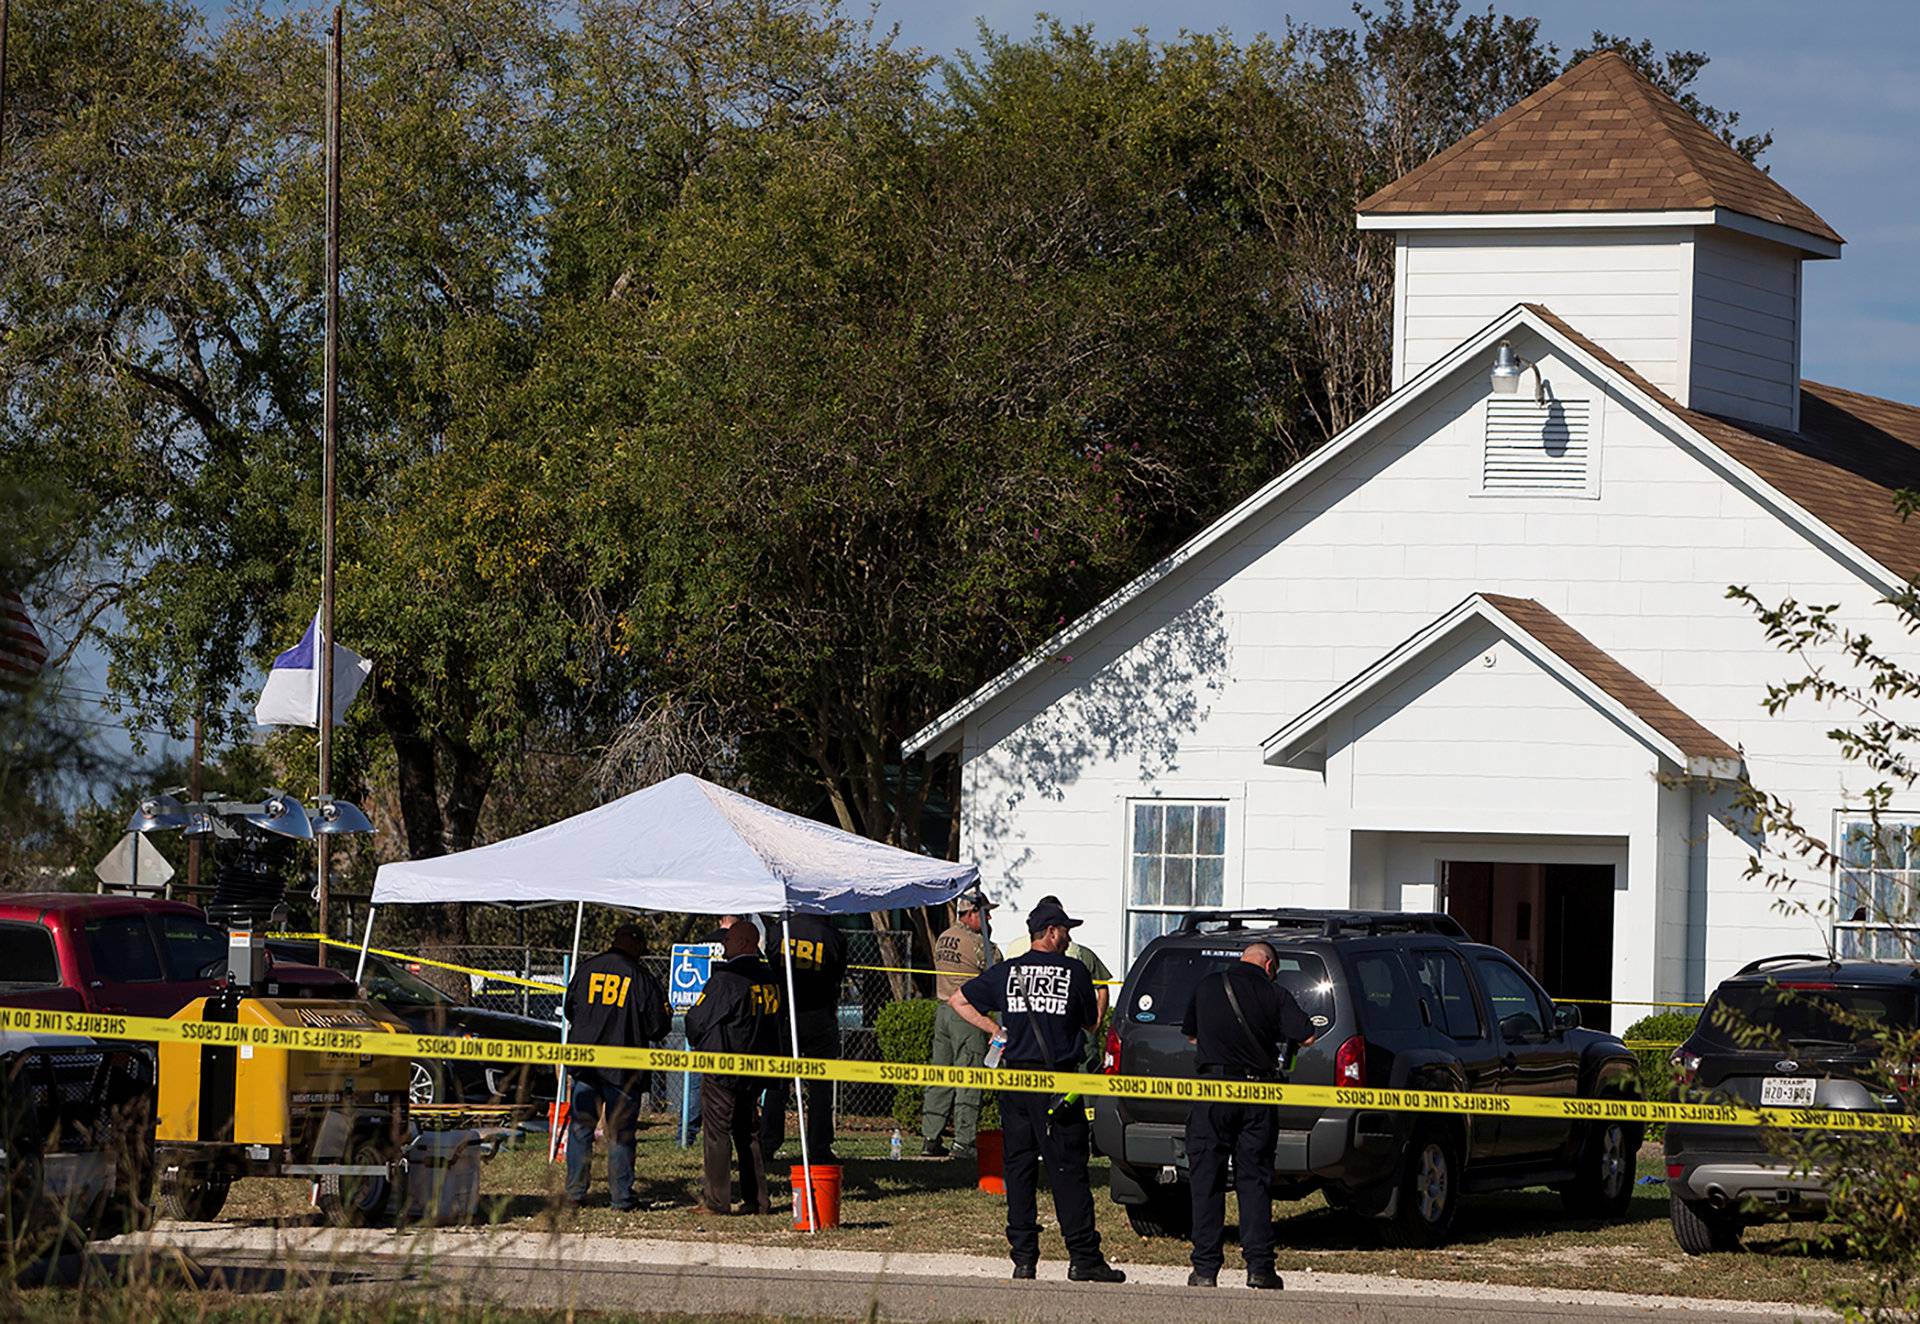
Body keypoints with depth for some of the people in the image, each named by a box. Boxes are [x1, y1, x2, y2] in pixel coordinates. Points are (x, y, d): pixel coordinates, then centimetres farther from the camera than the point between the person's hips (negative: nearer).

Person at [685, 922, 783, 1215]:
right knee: (749, 1132, 15)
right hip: (757, 1070, 7)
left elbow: (699, 1018, -9)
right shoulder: (769, 980, 6)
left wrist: (697, 1043, 11)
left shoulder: (725, 979, -17)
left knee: (716, 1133, -1)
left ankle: (716, 1200, -3)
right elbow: (778, 1018, 16)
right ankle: (757, 1199, 14)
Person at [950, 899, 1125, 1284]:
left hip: (1015, 1081, 4)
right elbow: (1091, 1024, 8)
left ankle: (1023, 1257, 5)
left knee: (1019, 1168, 7)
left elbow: (958, 1000, 15)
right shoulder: (1075, 972, -2)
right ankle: (1083, 1257, -4)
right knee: (1068, 1170, -2)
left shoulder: (1006, 972, 8)